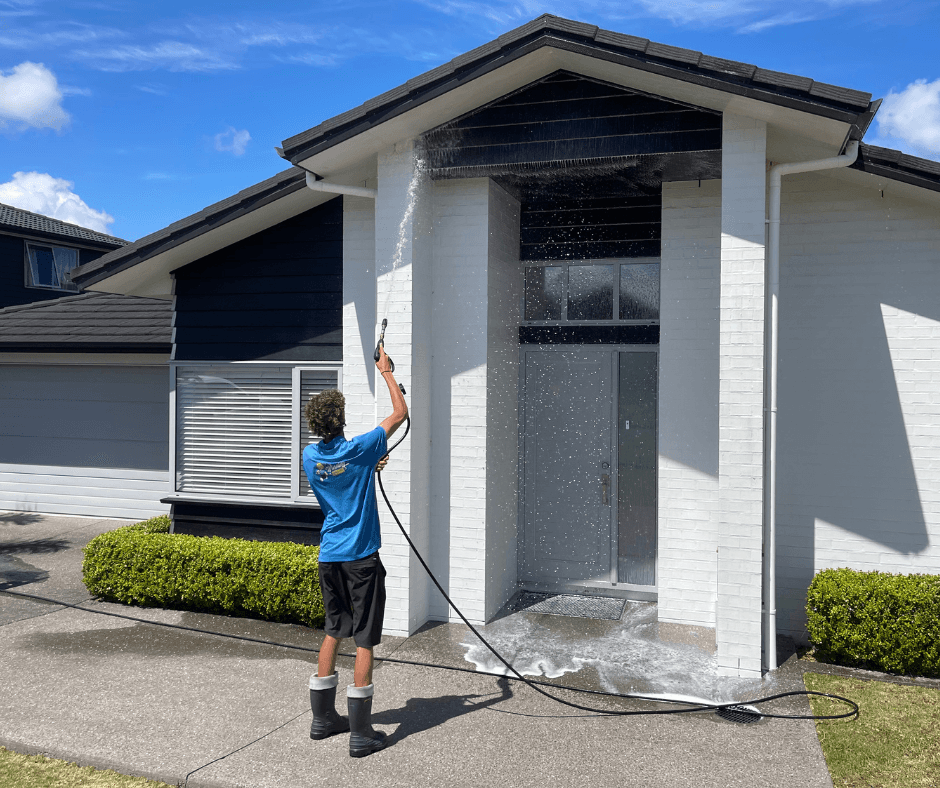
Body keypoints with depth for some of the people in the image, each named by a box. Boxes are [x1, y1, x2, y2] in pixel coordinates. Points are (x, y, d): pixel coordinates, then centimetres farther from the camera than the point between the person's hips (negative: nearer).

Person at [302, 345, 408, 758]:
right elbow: (400, 412, -2)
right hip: (361, 557, -6)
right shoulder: (360, 449, -13)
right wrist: (386, 371, 9)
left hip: (329, 556, 6)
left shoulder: (310, 456, 1)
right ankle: (360, 734, 4)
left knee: (333, 631, 18)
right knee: (365, 639, 0)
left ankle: (322, 718, 26)